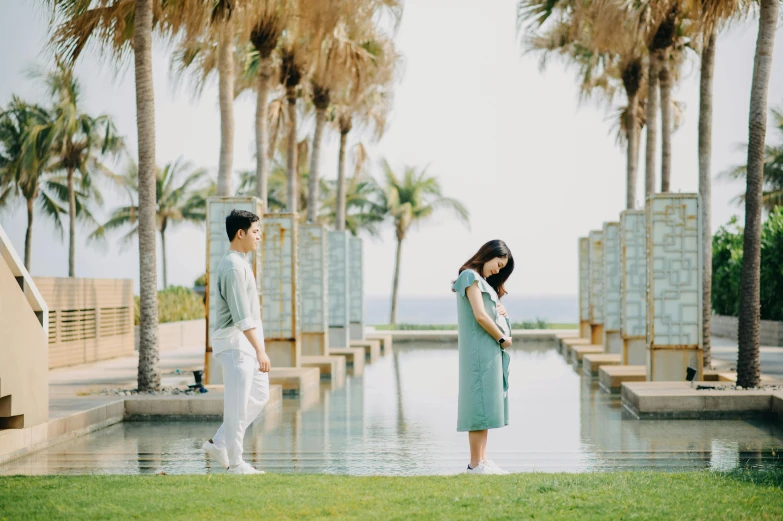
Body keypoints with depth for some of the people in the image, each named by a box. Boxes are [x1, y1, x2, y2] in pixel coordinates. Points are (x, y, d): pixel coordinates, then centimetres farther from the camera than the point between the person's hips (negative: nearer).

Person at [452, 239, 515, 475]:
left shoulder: (483, 281, 21)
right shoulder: (470, 277, -9)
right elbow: (480, 316, -17)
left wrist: (500, 310, 4)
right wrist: (503, 338, -8)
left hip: (491, 351, 10)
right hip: (480, 351, -10)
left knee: (486, 405, 8)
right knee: (481, 403, -10)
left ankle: (482, 460, 10)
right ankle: (476, 464, -10)